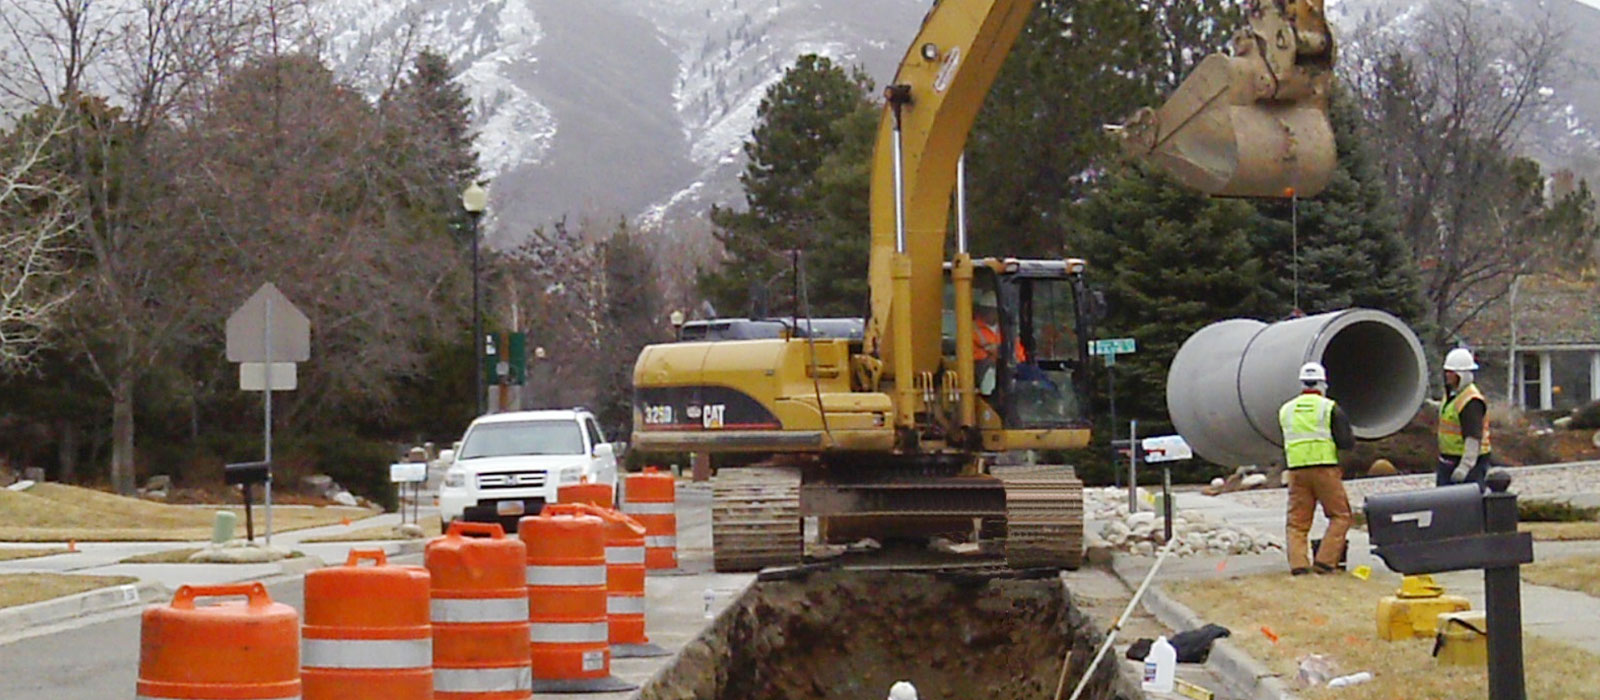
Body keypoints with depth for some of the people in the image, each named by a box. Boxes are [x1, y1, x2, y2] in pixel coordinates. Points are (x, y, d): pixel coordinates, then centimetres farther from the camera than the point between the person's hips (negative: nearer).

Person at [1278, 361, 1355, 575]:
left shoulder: (1285, 410, 11)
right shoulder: (1330, 408, -1)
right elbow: (1346, 442, -3)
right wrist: (1351, 437, 17)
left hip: (1296, 470, 3)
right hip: (1325, 468, -3)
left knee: (1297, 521, 7)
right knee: (1340, 516, 6)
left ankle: (1298, 563, -7)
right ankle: (1325, 561, -6)